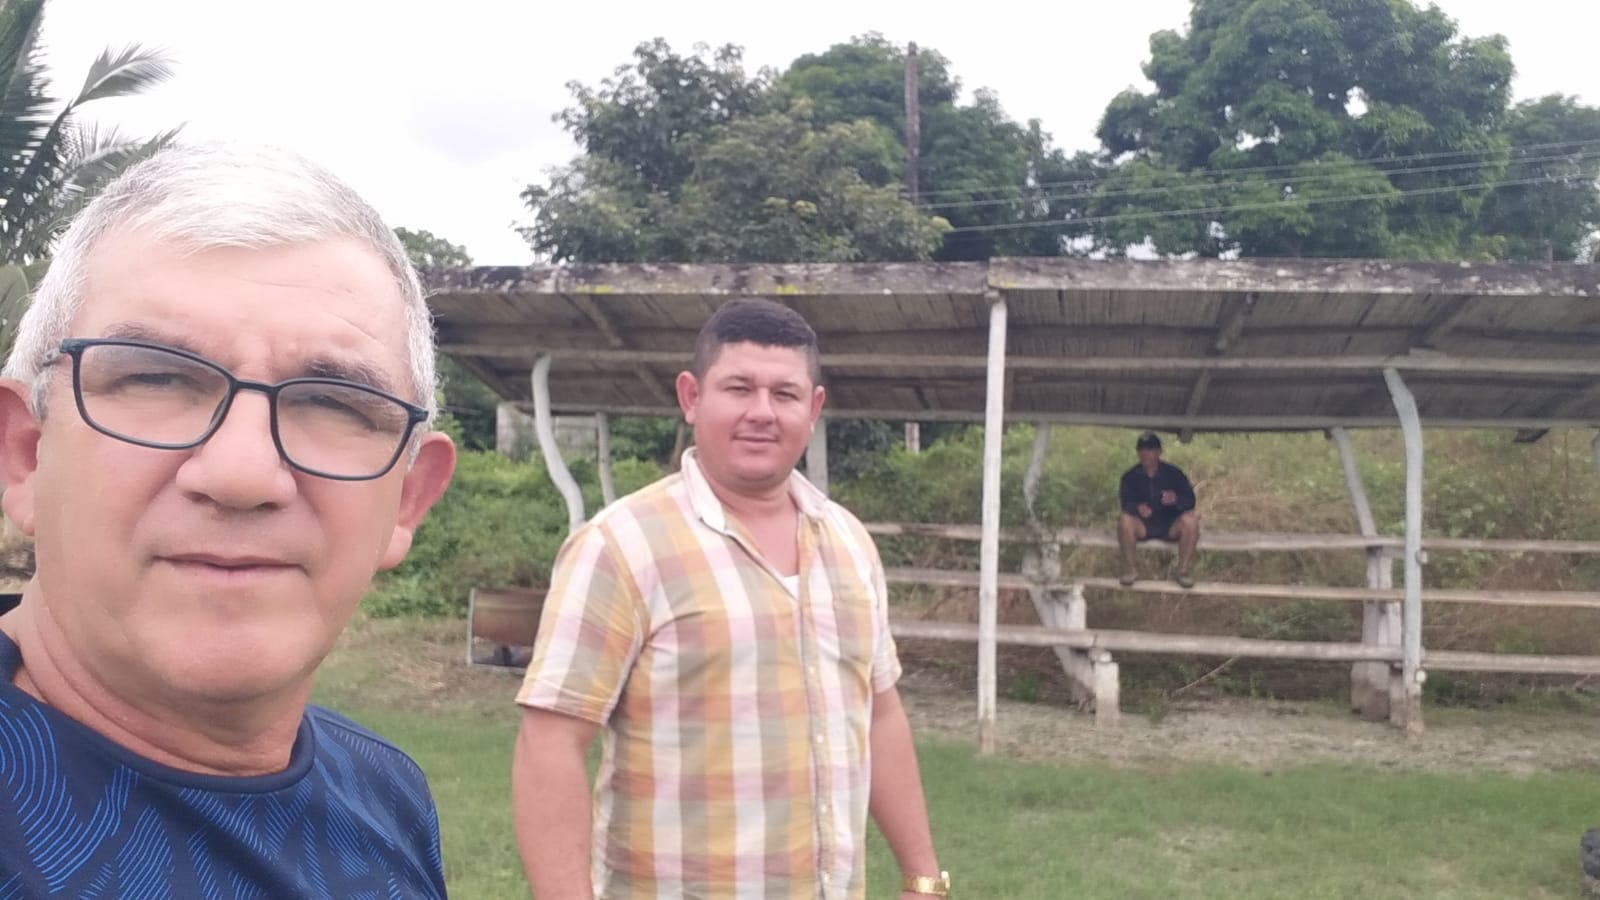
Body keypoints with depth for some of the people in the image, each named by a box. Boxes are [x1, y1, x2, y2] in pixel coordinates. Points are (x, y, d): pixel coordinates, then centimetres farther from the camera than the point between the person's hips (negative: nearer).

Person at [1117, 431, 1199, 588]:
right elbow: (1126, 503, -11)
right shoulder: (1130, 476, -4)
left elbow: (1190, 500, -8)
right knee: (1125, 520, -31)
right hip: (1143, 525, 0)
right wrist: (1138, 507, -35)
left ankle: (1184, 570, -16)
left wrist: (1176, 499, -32)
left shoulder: (1174, 473, -5)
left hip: (1171, 526, 0)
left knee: (1190, 520, -29)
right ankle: (1130, 569, -17)